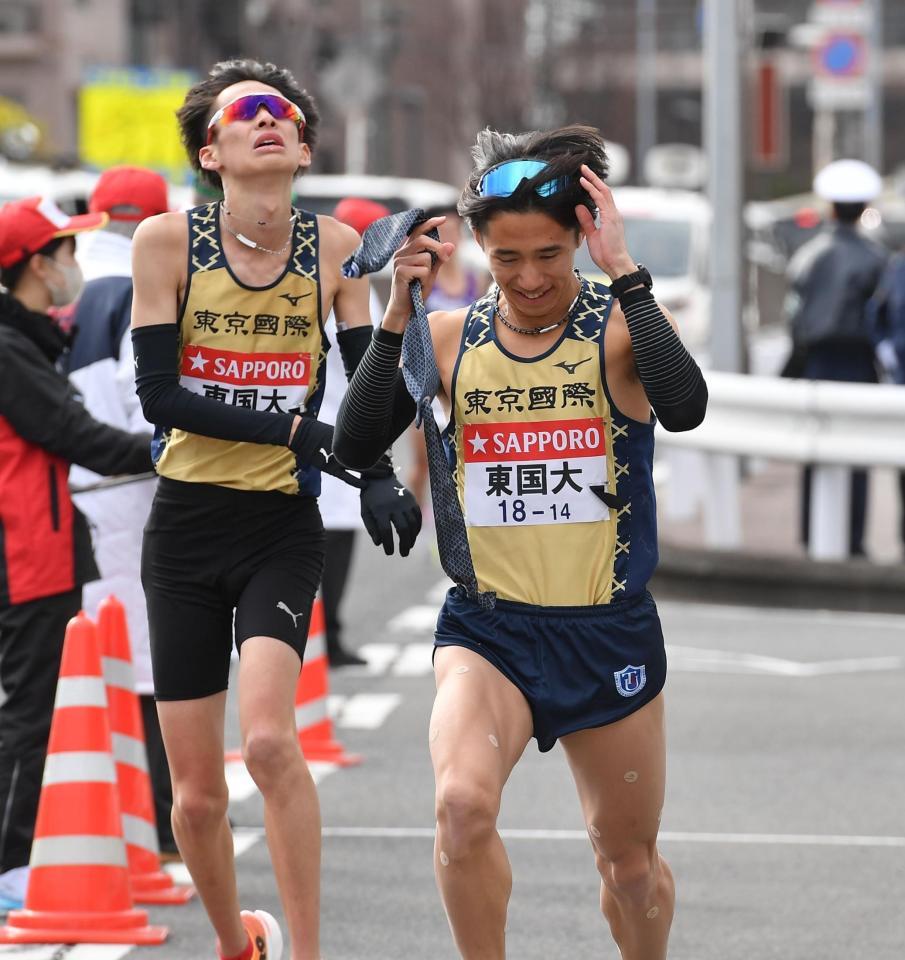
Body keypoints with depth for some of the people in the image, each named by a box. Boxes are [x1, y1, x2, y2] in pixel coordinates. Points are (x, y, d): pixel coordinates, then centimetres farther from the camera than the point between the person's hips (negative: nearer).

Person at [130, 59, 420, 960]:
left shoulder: (335, 248, -1)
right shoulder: (167, 240, -6)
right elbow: (158, 395, -11)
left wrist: (378, 477, -17)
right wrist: (296, 428, -20)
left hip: (284, 526, 0)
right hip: (185, 525, 0)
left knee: (268, 737, -24)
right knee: (195, 793, 4)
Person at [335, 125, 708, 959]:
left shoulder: (620, 326, -5)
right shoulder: (449, 339, 2)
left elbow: (685, 407, -27)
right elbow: (355, 446, -9)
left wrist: (623, 270, -27)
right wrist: (399, 312, -15)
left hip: (610, 634, 0)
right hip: (487, 630, 0)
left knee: (630, 862, 13)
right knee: (462, 804, -28)